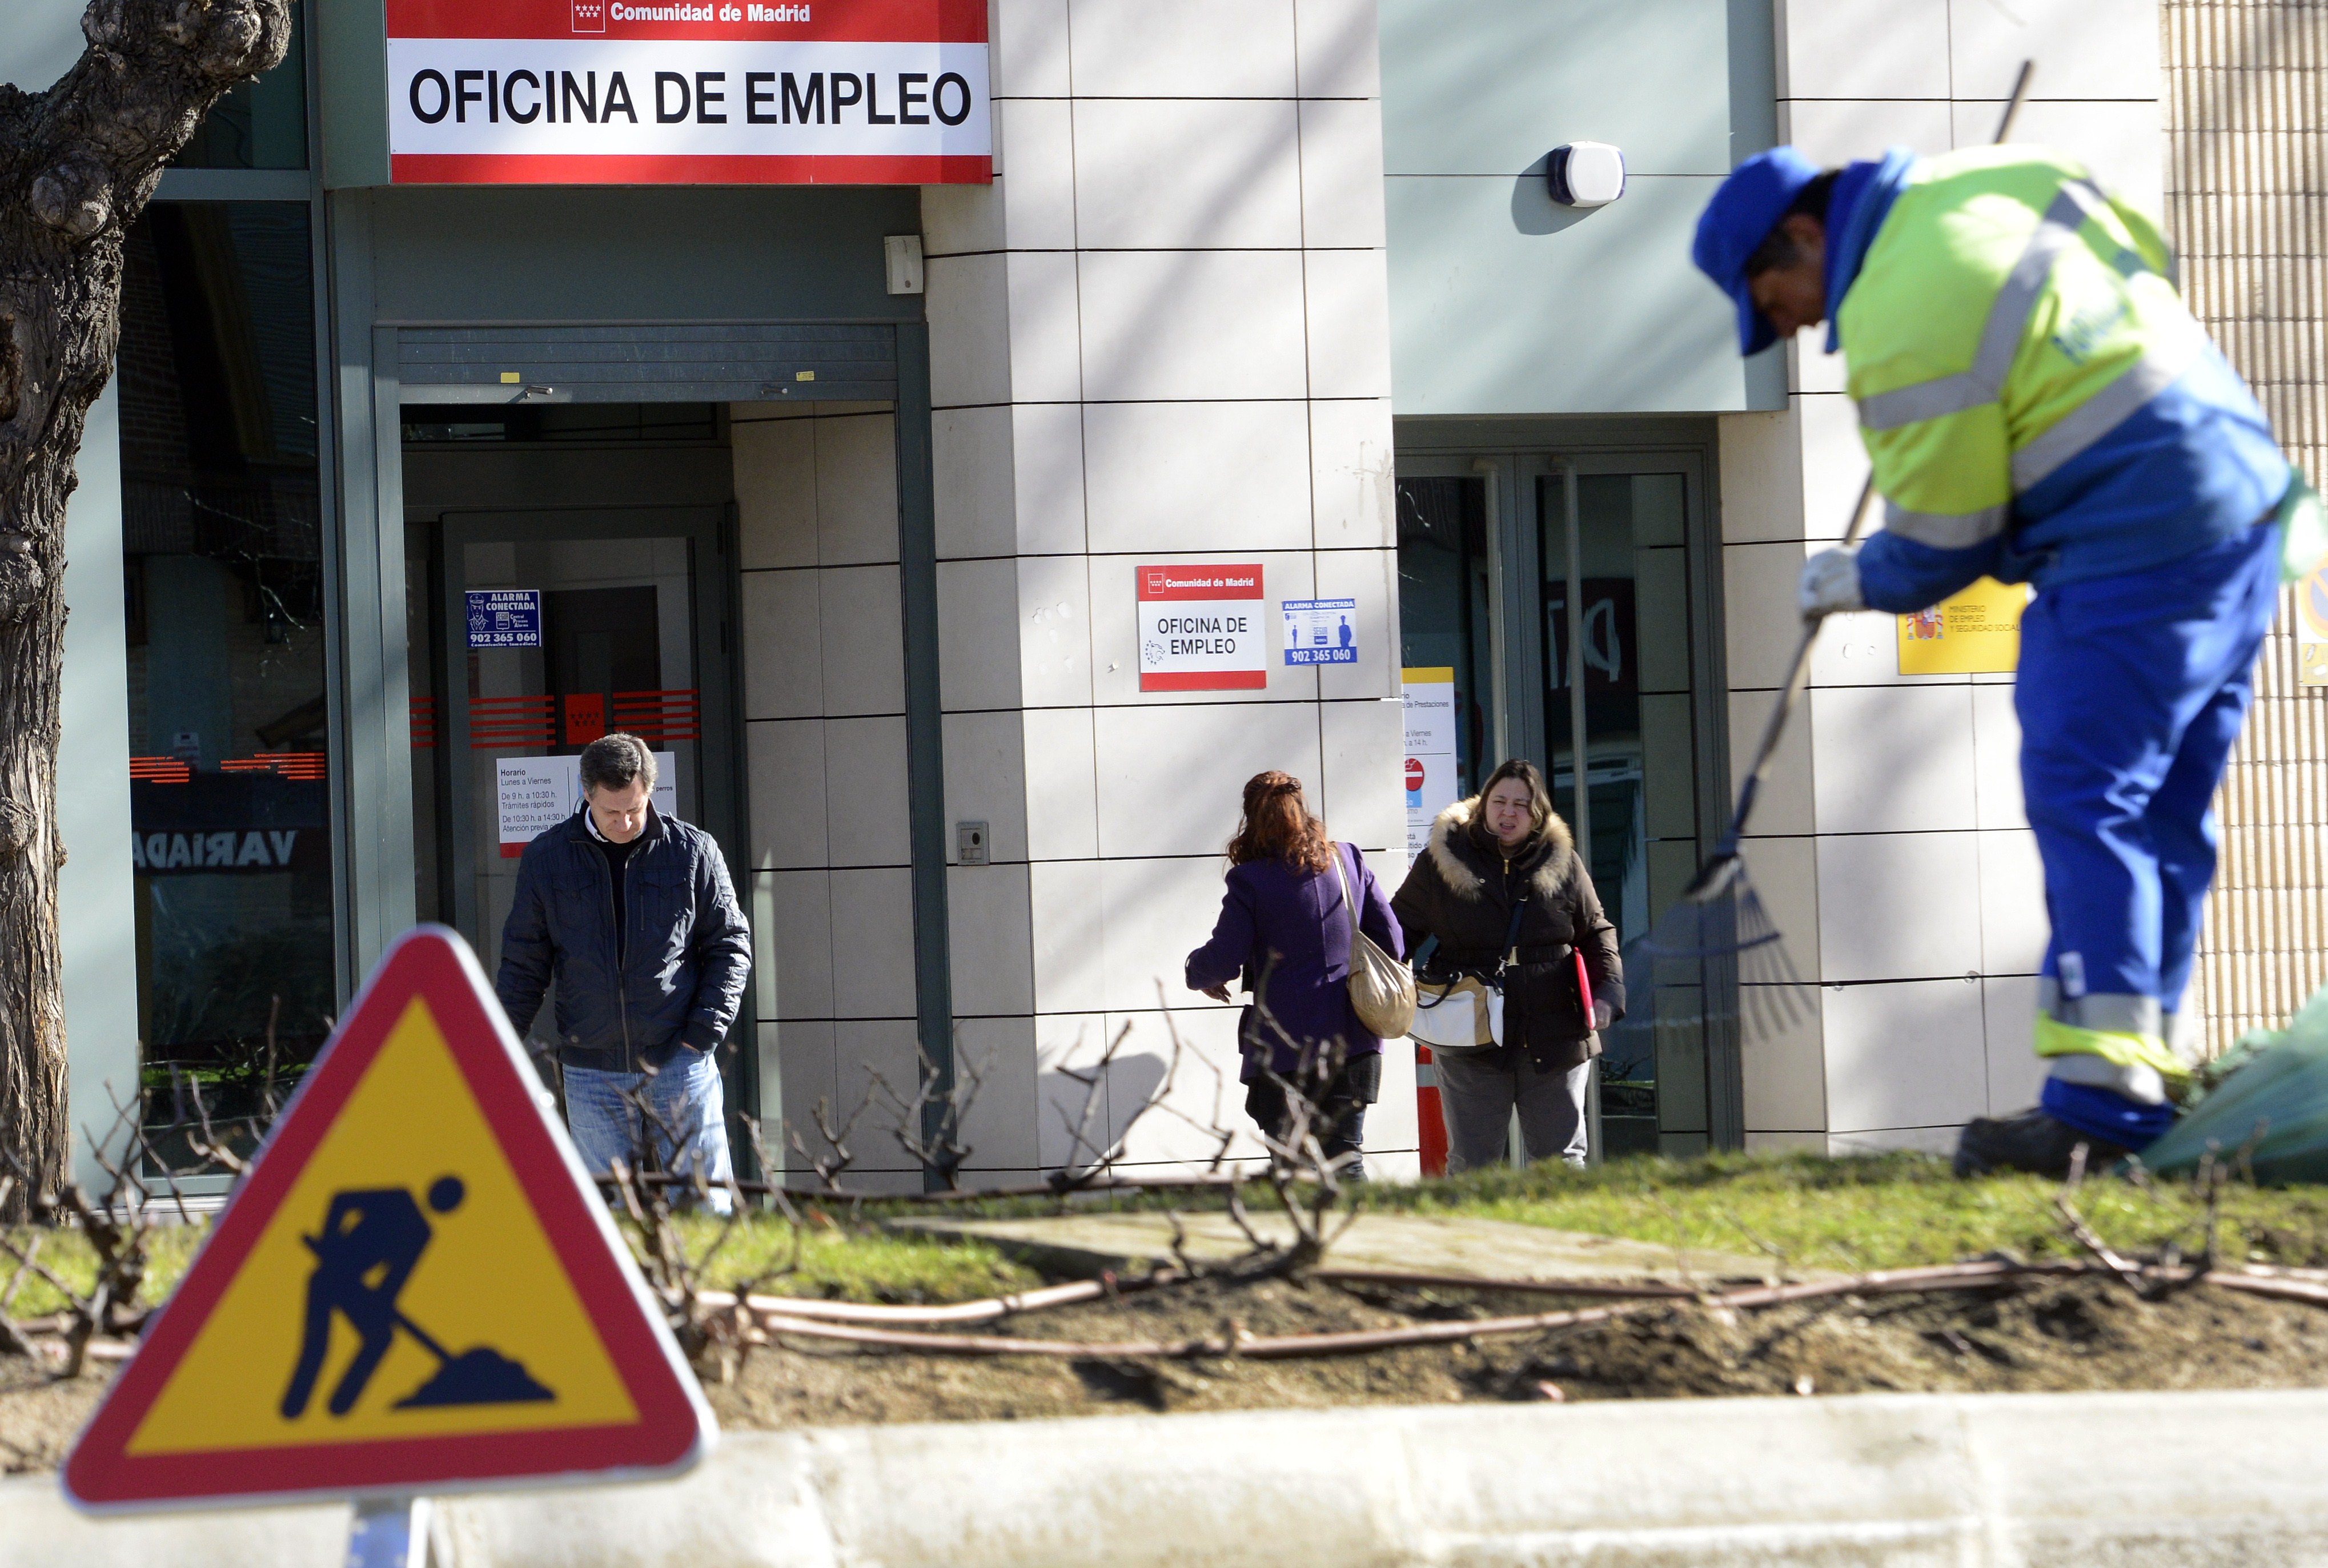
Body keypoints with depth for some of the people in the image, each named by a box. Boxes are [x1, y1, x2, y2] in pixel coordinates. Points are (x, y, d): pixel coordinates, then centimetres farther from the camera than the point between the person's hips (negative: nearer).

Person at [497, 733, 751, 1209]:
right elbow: (524, 963, 11)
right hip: (591, 1073, 1)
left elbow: (729, 946, 6)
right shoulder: (546, 859, 4)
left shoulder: (693, 852, 1)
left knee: (704, 1205, -2)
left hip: (679, 1063, -1)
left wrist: (704, 1035, -5)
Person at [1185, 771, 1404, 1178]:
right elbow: (1392, 944, 8)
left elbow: (1221, 963, -7)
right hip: (1352, 1042, 4)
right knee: (1345, 1160, 7)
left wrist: (1198, 972, 16)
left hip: (1284, 1048, -4)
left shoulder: (1250, 881, -7)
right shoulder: (1349, 861, 6)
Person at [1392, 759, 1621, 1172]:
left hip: (1555, 1041, 1)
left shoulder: (1563, 863, 6)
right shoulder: (1440, 862, 1)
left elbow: (1596, 934, 13)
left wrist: (1608, 991, -3)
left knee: (1562, 1160, 5)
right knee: (1471, 1165, 2)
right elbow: (1399, 930, 9)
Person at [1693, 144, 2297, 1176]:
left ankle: (2099, 1101, -19)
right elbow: (2153, 256, 25)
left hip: (2135, 558, -10)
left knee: (2084, 806, -12)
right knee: (2165, 812, 11)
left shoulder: (1903, 324, -16)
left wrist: (1857, 584, 11)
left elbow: (1940, 547, -8)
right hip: (2246, 515, 10)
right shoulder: (1995, 178, 10)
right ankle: (2155, 1065, 14)